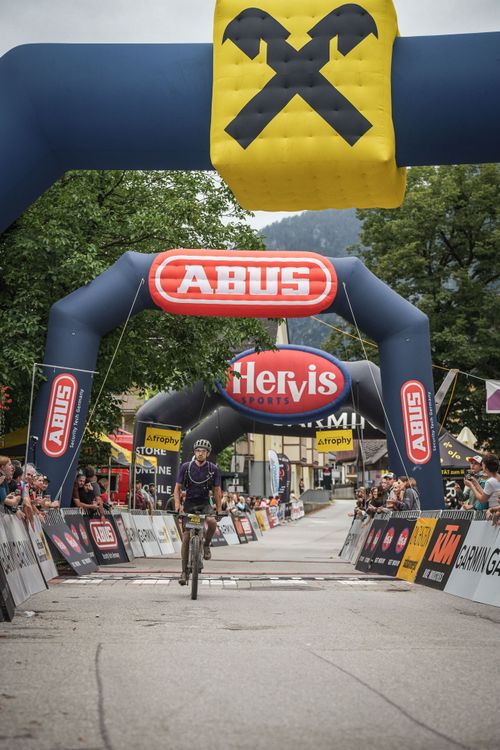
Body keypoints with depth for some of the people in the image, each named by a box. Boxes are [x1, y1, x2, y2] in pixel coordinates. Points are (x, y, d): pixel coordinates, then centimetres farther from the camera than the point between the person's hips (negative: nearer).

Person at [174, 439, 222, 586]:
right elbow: (177, 488, 0)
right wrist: (177, 504, -15)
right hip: (189, 504, 0)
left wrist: (219, 510, -6)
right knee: (186, 538, -6)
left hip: (205, 504, 0)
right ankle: (184, 571, 3)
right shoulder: (186, 467, -6)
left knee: (212, 523, -32)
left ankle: (206, 545, -3)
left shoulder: (213, 469, -5)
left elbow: (217, 491, 1)